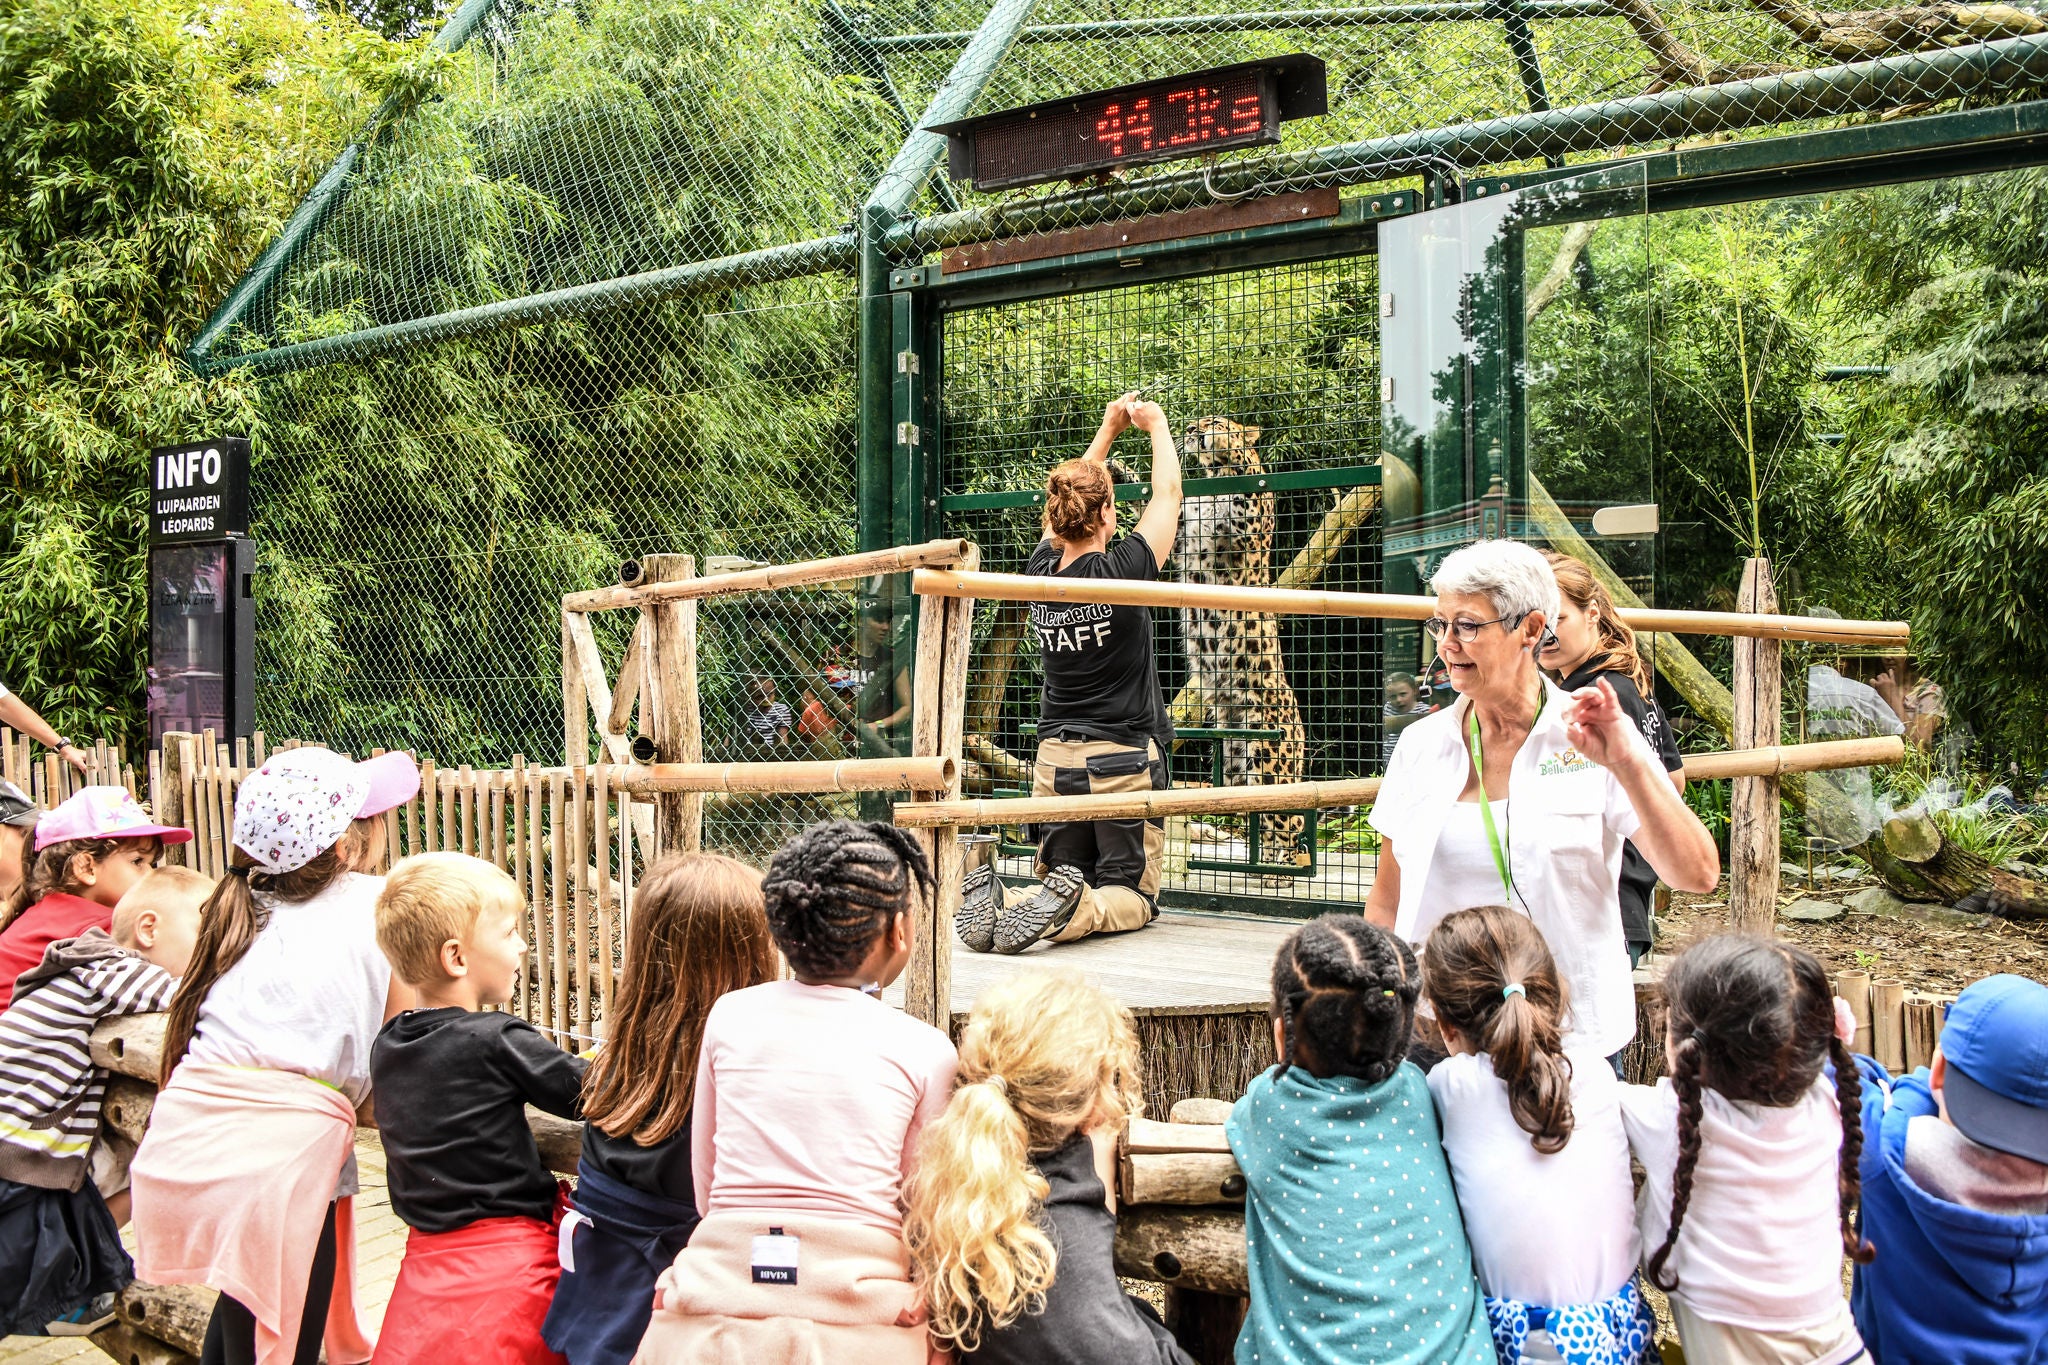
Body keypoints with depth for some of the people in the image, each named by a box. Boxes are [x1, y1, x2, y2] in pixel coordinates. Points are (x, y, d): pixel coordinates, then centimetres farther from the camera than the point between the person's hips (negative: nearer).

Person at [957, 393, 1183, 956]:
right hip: (1125, 760, -4)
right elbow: (1167, 495, 1)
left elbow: (1070, 499, 18)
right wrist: (1155, 424, 17)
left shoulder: (1041, 570, -1)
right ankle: (1072, 910, -27)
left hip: (1056, 759, 5)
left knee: (1063, 881, 14)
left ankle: (995, 901, -18)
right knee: (1132, 894, 6)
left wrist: (1108, 431, 28)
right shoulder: (1120, 571, -14)